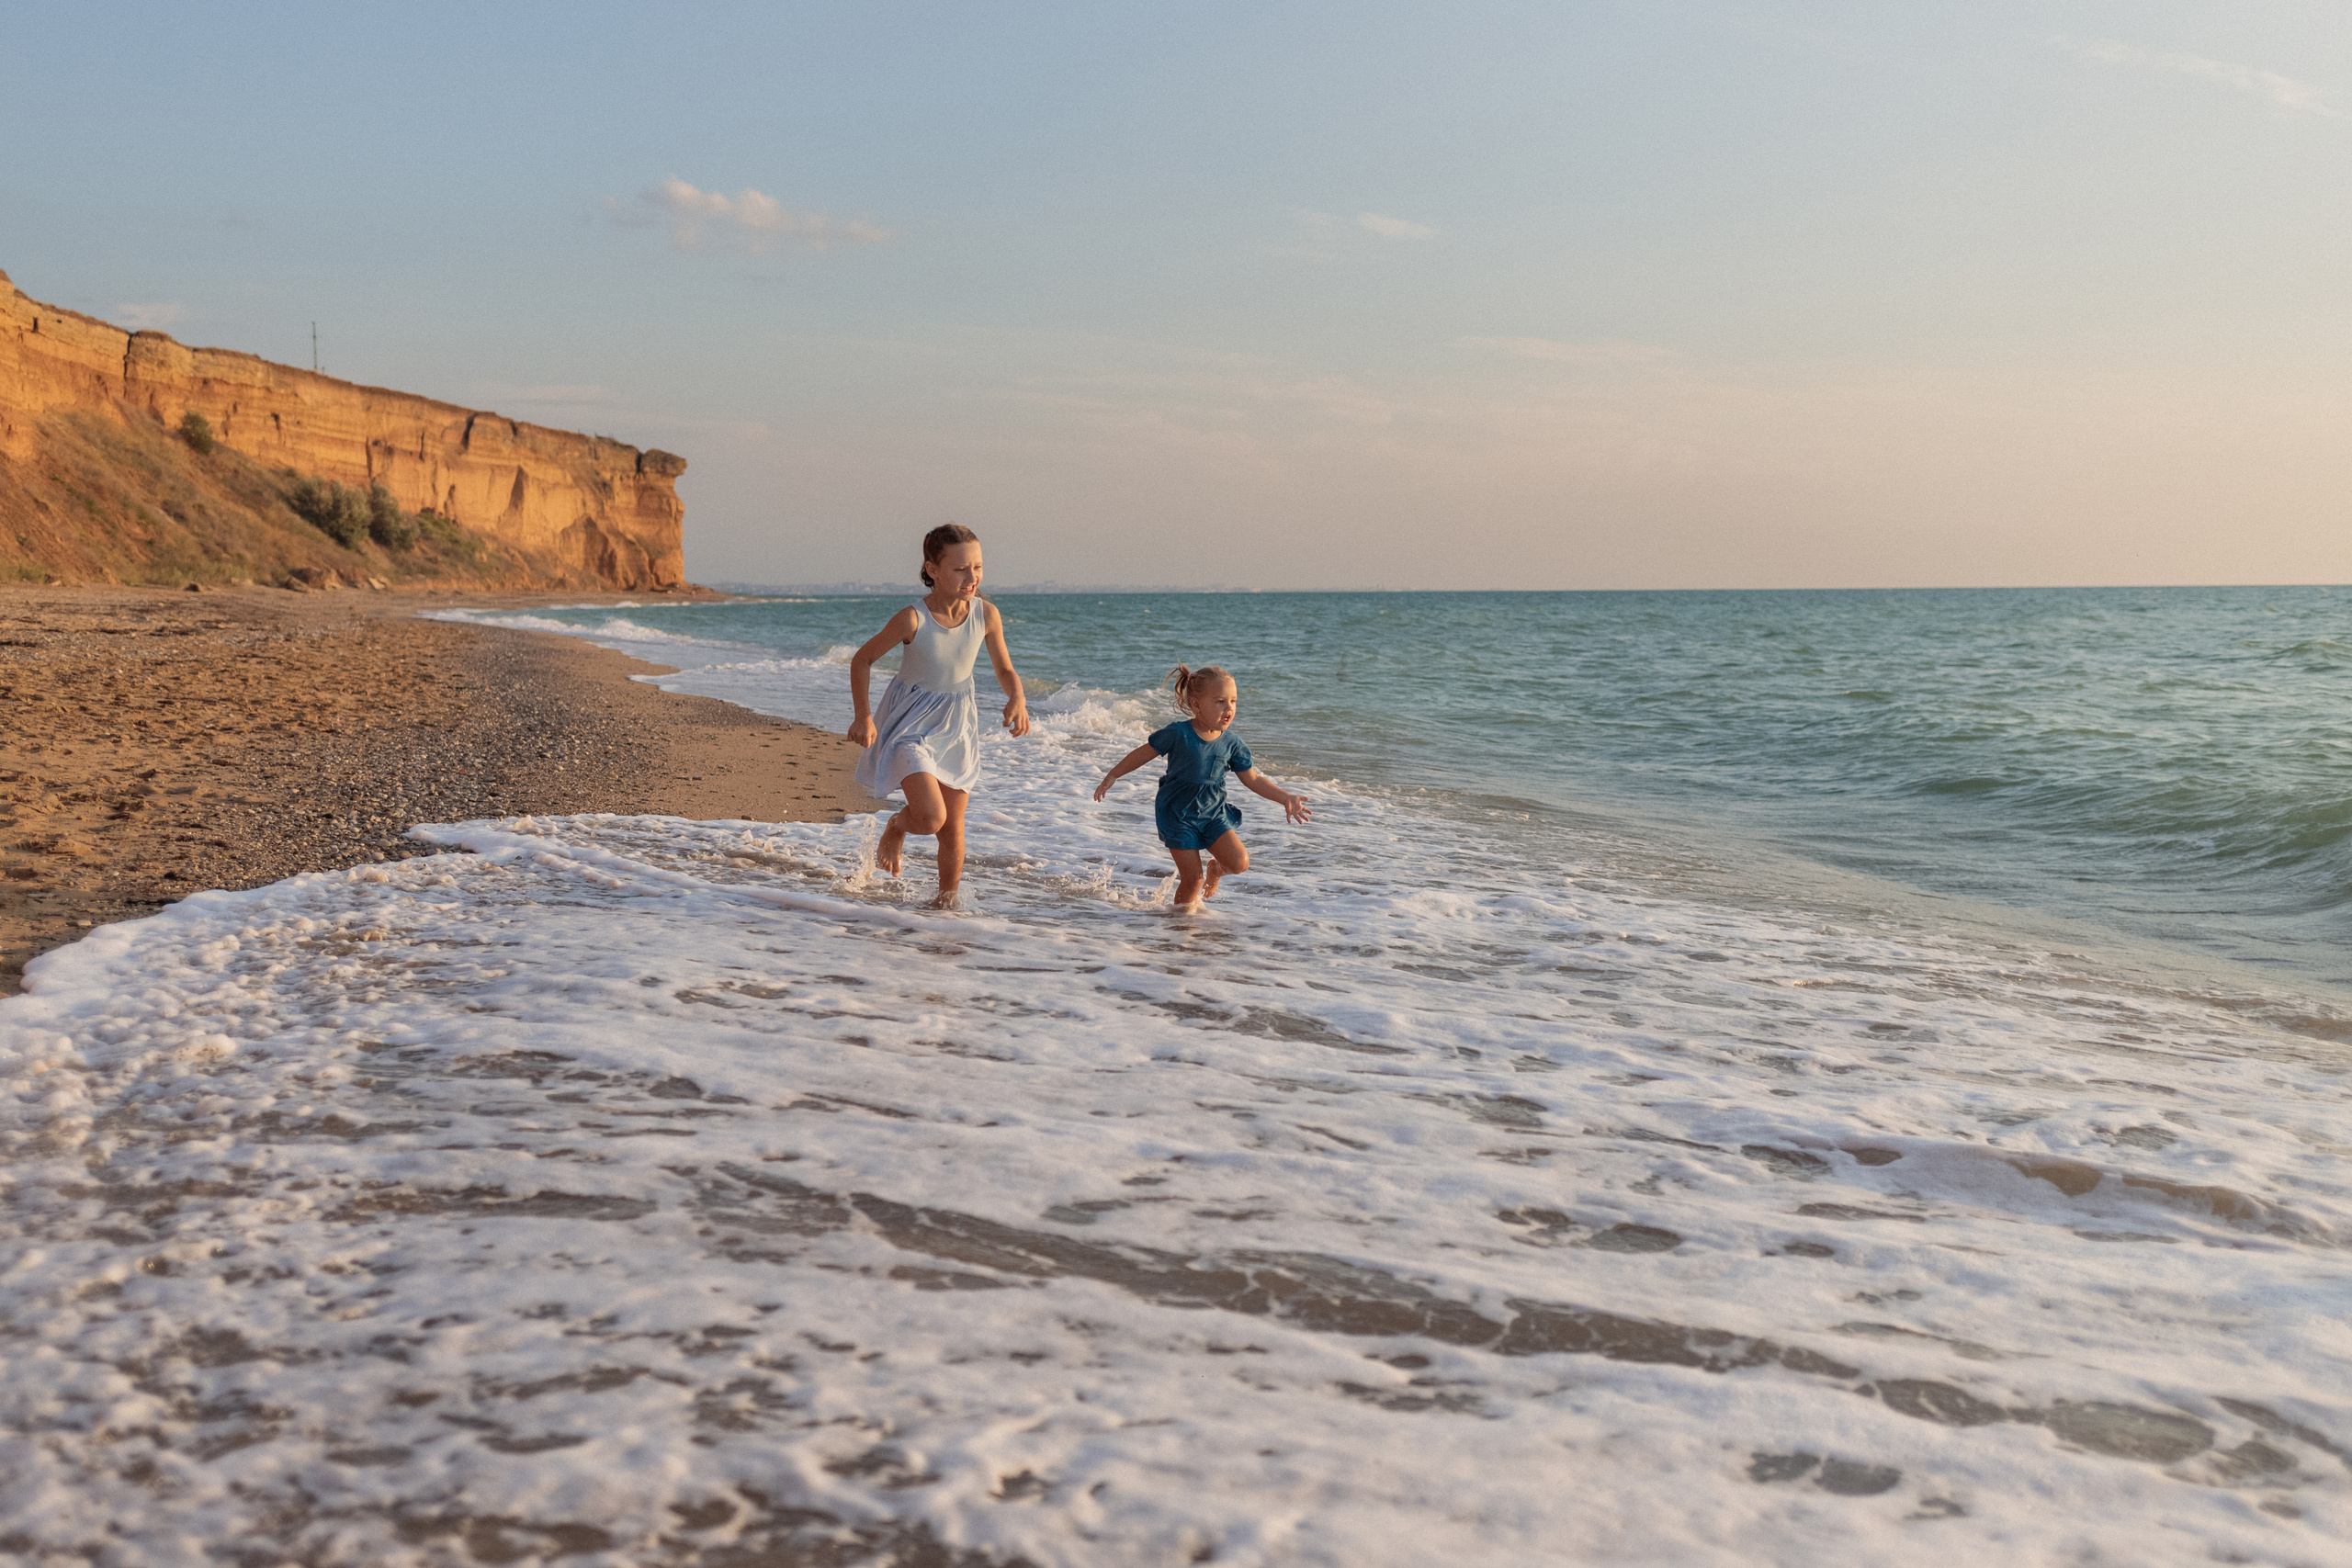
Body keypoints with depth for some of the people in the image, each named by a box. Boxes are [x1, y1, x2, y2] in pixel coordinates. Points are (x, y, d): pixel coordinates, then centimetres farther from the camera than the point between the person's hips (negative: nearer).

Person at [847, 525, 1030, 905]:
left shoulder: (986, 614, -13)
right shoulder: (913, 619, -23)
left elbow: (1004, 669, 1)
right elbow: (862, 660, -9)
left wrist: (1017, 698, -20)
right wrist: (863, 716, -16)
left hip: (956, 724, 4)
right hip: (911, 724, -4)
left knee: (953, 829, 9)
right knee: (931, 817, -19)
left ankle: (947, 900, 33)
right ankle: (895, 828, 17)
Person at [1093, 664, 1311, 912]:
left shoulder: (1231, 743, -5)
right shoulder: (1178, 734, -17)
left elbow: (1253, 779, 4)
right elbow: (1144, 753, -5)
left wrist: (1286, 798, -2)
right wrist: (1111, 777, -2)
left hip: (1213, 813, 4)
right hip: (1178, 815, -4)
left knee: (1239, 863, -12)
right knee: (1193, 881, -6)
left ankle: (1215, 869, 21)